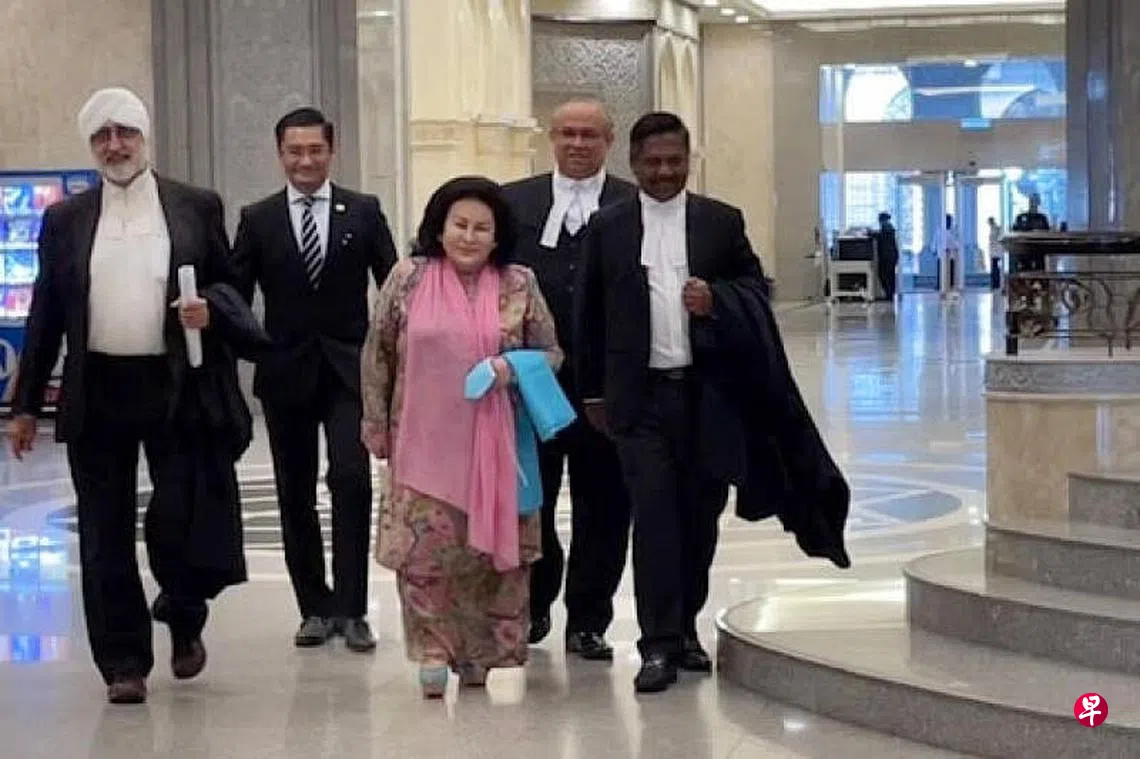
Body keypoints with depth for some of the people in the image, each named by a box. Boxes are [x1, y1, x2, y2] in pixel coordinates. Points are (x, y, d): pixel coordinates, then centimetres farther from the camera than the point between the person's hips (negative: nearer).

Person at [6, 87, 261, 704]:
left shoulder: (197, 207, 6)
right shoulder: (65, 220, 9)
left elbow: (228, 286, 12)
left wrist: (210, 310, -12)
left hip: (177, 387, -2)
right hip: (97, 392, 2)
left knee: (183, 519, -5)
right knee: (106, 537, 4)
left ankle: (182, 619, 26)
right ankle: (123, 664, 15)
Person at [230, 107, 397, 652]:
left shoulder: (363, 213, 4)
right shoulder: (257, 220, 5)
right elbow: (236, 295, 3)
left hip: (349, 370, -1)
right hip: (285, 374, 2)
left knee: (352, 480, -13)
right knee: (295, 495, 7)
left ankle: (351, 608, -6)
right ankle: (315, 607, 18)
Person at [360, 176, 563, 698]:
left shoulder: (518, 285, 2)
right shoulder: (408, 279, 0)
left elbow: (551, 352, 9)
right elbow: (377, 356, 6)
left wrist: (515, 368, -12)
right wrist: (376, 426, 6)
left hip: (494, 445, 1)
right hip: (424, 444, -1)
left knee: (492, 548, 5)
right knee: (423, 549, -5)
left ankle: (479, 654, 19)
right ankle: (434, 653, 8)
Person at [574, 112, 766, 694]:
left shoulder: (722, 222, 7)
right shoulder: (608, 228, 7)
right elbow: (588, 315, 10)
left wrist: (717, 300, -10)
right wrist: (593, 393, 9)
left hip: (706, 391, 1)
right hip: (640, 396, -1)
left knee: (700, 514, 7)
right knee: (653, 515, -8)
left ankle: (684, 628, 22)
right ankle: (659, 644, -6)